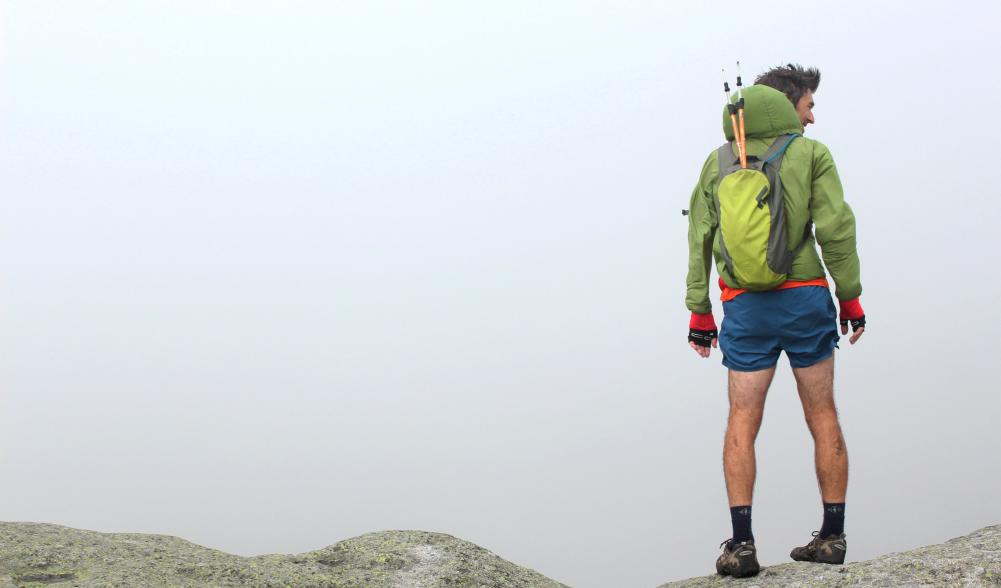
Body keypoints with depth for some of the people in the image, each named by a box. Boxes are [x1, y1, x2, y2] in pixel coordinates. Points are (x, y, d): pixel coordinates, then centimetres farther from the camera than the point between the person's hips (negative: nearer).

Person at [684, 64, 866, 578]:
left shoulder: (718, 161, 10)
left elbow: (700, 238, 7)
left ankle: (741, 543, -5)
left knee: (742, 423, 3)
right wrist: (850, 297, 1)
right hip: (805, 298, -2)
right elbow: (836, 228, -7)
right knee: (822, 418, 9)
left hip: (745, 305, 2)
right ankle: (832, 536, 13)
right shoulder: (810, 154, 1)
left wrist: (699, 310, 11)